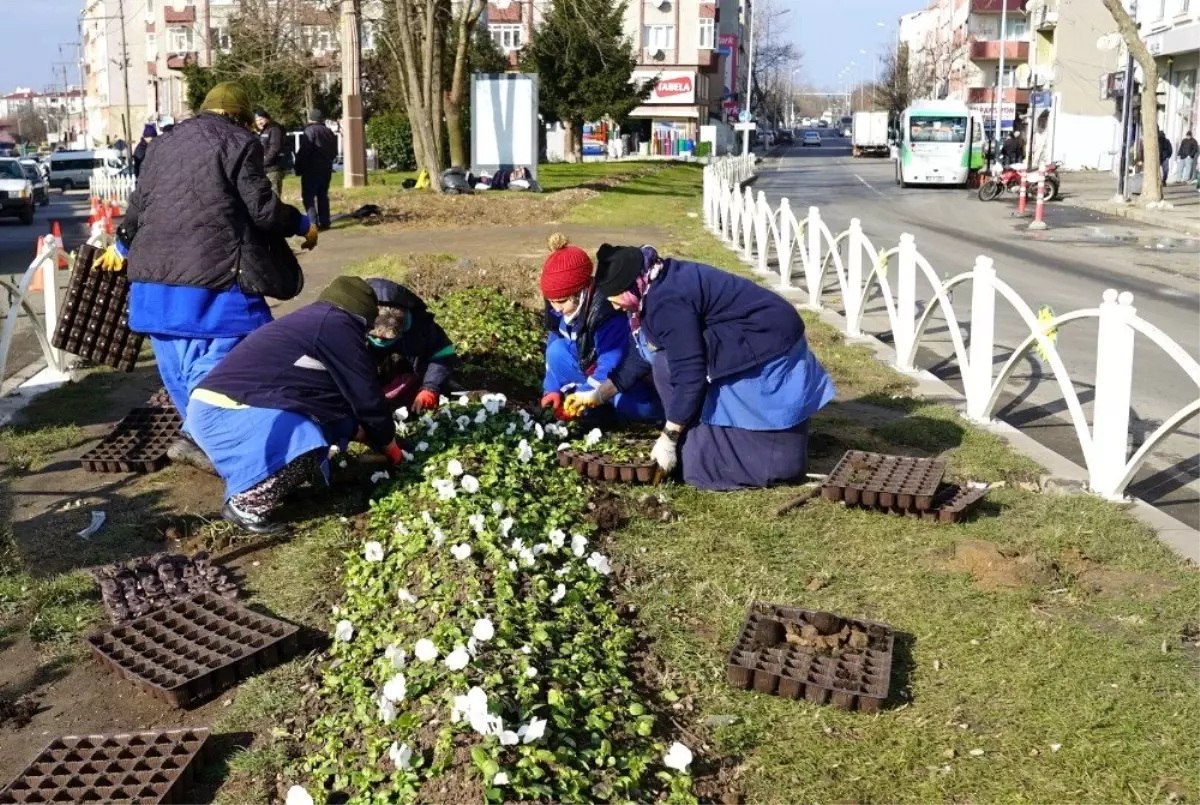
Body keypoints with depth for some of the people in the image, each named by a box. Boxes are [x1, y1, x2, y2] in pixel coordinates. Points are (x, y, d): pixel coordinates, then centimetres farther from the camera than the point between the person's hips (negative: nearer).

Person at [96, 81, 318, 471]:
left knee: (177, 364, 15)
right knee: (216, 361, -3)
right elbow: (262, 209, -7)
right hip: (214, 273, -7)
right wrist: (304, 225, 11)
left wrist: (122, 247, 40)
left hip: (155, 272, 7)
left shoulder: (163, 145, 19)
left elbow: (138, 204, 24)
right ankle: (203, 437, -10)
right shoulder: (240, 143, -1)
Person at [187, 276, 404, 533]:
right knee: (307, 445, -30)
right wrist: (390, 445, 8)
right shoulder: (337, 325, -9)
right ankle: (245, 504, -8)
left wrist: (363, 431, 36)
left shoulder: (311, 320, 21)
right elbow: (365, 395, -6)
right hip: (220, 411, -10)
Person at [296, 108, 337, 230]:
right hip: (326, 168, 8)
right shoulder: (328, 131, 15)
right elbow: (334, 152, 20)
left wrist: (299, 168, -11)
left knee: (308, 196, -6)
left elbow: (304, 152, -16)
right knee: (323, 196, 13)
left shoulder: (310, 130, -10)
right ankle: (324, 222, 10)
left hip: (312, 169, -8)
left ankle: (313, 223, -16)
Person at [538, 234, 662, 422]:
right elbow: (552, 343, -1)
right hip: (590, 363, 7)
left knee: (643, 407, -34)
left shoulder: (609, 314, -34)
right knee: (557, 350, -20)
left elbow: (610, 369, -34)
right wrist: (553, 389, -10)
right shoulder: (559, 307, -13)